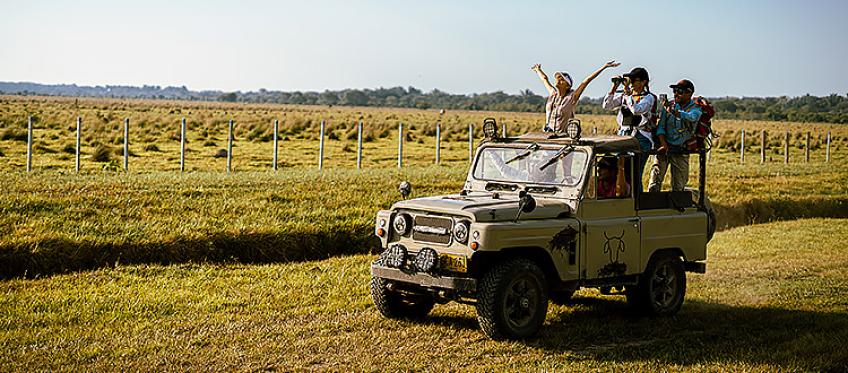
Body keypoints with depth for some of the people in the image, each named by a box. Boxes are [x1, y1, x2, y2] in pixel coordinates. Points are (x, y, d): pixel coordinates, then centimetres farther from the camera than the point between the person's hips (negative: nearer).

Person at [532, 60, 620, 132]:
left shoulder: (571, 97, -3)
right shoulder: (552, 93, 9)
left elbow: (587, 81, -6)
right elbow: (544, 79, 28)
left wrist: (605, 66, -5)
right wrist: (538, 70, 44)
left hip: (563, 133, -4)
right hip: (548, 132, 4)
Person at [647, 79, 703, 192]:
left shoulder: (696, 109, -1)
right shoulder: (669, 105, 8)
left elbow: (690, 117, -24)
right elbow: (661, 126, 4)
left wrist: (672, 111, -39)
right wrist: (663, 143, -11)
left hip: (681, 151, -1)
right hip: (664, 147, 1)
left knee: (678, 186, 1)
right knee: (655, 179, -10)